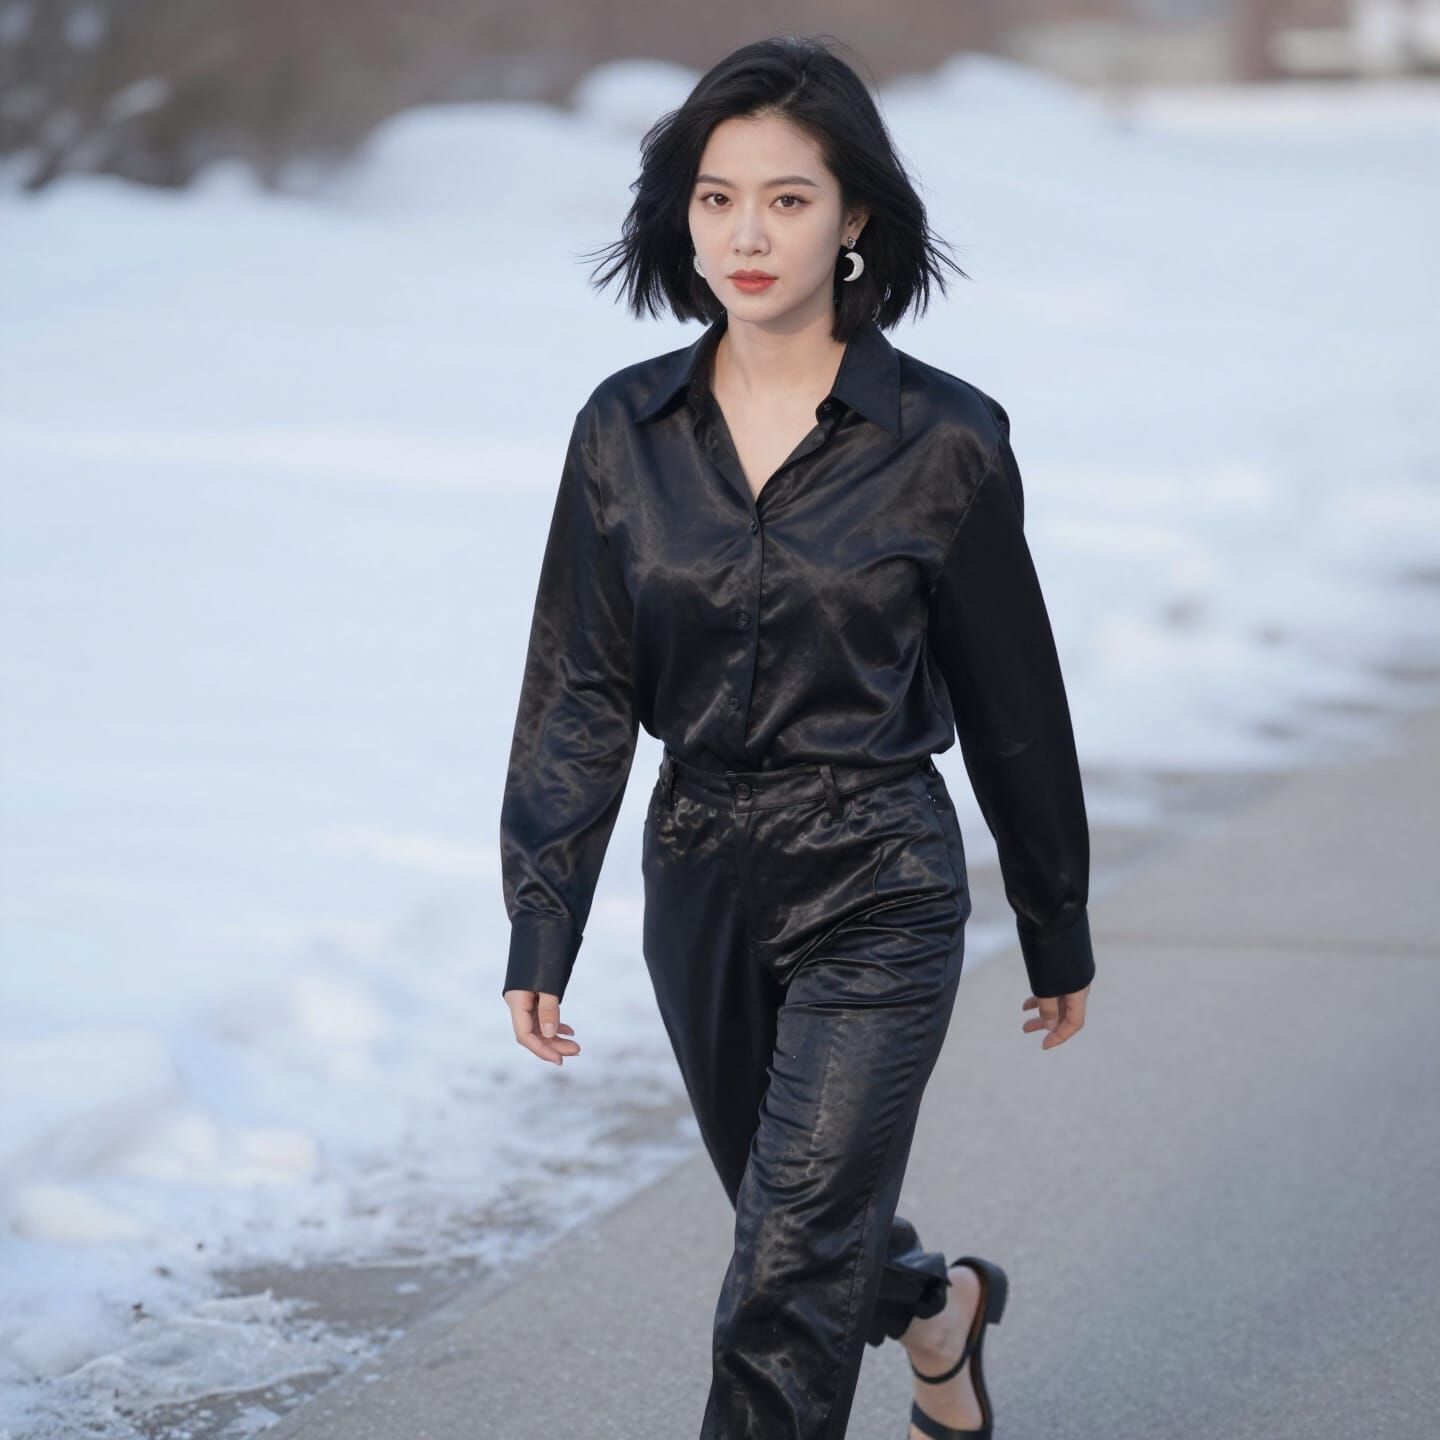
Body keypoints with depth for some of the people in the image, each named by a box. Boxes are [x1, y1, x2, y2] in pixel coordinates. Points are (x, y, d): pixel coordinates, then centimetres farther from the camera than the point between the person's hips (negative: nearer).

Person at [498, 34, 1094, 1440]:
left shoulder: (943, 441, -10)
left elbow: (1010, 702, -1)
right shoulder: (627, 431, -2)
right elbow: (578, 693, 0)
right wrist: (539, 932, -6)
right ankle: (938, 1305, 56)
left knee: (786, 1284, -9)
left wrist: (1058, 935, 7)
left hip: (877, 897, -4)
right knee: (799, 1219, 23)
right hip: (701, 884, 4)